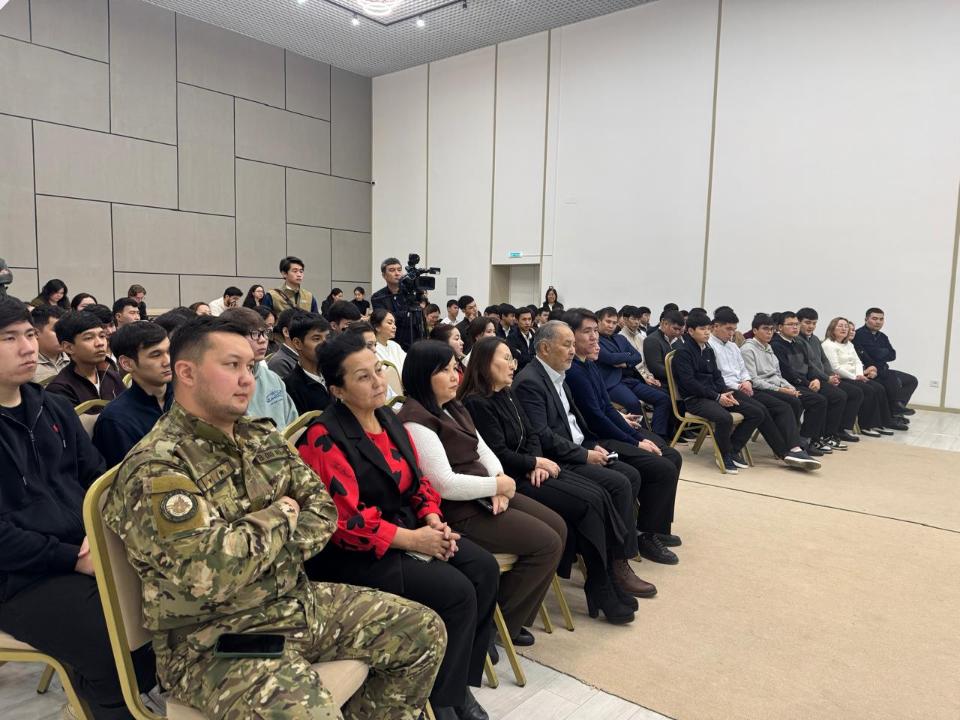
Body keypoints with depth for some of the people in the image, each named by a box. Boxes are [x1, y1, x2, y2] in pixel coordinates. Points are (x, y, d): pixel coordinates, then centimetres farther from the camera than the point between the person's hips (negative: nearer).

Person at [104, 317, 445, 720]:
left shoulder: (261, 437, 8)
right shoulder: (155, 468, -17)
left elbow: (323, 510, 8)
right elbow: (208, 572, -29)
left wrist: (278, 546, -11)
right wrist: (278, 517, -14)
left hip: (298, 601, 8)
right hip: (214, 642, -7)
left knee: (423, 632, 6)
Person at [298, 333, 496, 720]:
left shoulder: (388, 419, 7)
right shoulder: (325, 438, -18)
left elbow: (418, 481, 13)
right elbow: (346, 521, -22)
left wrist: (434, 522, -6)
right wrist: (411, 539, -20)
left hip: (410, 528, 8)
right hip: (356, 553, -8)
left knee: (484, 568, -8)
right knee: (456, 591, -20)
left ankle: (462, 680, 8)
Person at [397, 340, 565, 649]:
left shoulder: (454, 408, 12)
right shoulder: (416, 420, -19)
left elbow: (483, 451, 15)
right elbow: (445, 484, -24)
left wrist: (500, 481, -6)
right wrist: (498, 486, -13)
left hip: (484, 495, 10)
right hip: (458, 511, -10)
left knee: (558, 527, 5)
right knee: (547, 544, -12)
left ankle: (513, 617, 14)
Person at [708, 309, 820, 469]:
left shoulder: (733, 346, 25)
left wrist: (747, 381, 1)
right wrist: (737, 386, -15)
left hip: (743, 388, 9)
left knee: (783, 406, -11)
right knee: (760, 410, -29)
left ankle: (795, 449, -27)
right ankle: (785, 453, -18)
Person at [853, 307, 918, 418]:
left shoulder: (882, 336, 16)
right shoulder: (859, 335, -14)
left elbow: (892, 355, 7)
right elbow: (876, 354, -20)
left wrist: (880, 353, -9)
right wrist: (885, 352, 0)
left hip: (882, 371, 10)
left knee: (911, 380, 6)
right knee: (894, 380, -29)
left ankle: (897, 408, -3)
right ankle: (894, 411, -7)